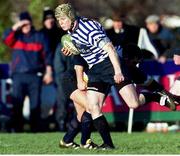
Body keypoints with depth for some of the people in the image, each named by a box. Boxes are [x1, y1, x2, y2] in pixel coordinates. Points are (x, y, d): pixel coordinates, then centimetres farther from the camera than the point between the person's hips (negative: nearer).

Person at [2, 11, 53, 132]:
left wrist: (48, 72, 0)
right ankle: (17, 130, -1)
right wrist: (16, 27, -15)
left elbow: (47, 55, 8)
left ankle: (35, 130, 2)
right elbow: (6, 38, -10)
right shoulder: (16, 36, 11)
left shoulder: (40, 37, 10)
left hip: (35, 76, -1)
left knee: (35, 105, -2)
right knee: (17, 105, -3)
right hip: (18, 75, 1)